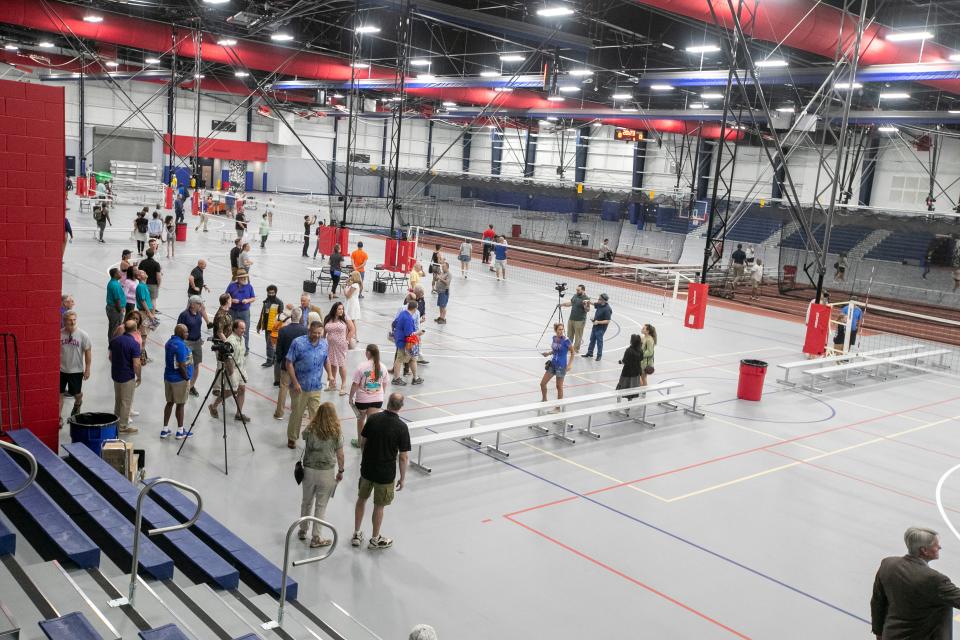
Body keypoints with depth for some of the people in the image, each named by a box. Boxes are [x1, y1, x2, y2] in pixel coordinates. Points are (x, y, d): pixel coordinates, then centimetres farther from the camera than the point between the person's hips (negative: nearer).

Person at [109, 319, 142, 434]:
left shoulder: (114, 340, -1)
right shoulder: (134, 344, -21)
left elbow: (110, 357, 10)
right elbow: (136, 364, -21)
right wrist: (139, 377, -7)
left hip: (115, 374, 7)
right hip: (128, 376, -7)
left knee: (117, 399, 23)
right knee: (126, 402, 6)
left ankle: (116, 420, 35)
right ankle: (123, 426, 14)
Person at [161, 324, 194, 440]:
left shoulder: (169, 342, 6)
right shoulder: (180, 345, -21)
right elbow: (181, 366, -22)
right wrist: (187, 379, -11)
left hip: (168, 377, 8)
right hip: (179, 380, -8)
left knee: (169, 402, 14)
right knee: (180, 404, 3)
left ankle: (165, 429, 19)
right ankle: (180, 431, 13)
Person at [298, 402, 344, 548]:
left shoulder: (310, 429, -10)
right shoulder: (337, 433, -13)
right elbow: (340, 455, -8)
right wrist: (341, 471, 6)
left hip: (309, 470, 2)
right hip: (326, 472, -2)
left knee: (306, 502, 20)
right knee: (321, 506, 9)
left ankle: (303, 531, 37)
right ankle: (316, 538, 17)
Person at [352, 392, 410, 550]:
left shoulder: (373, 418, -8)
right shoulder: (401, 427, -18)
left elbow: (362, 443, 1)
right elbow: (403, 457, -14)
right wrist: (402, 478, -2)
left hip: (367, 468, 3)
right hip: (385, 473, -3)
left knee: (361, 499, 23)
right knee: (379, 506, 14)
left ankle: (356, 534, 34)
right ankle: (375, 539, 30)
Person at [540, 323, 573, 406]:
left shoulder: (566, 340, -17)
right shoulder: (554, 338, 1)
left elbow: (572, 352, -8)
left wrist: (570, 364, -16)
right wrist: (549, 353, 0)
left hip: (561, 366, -6)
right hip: (552, 364, 6)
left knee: (559, 387, 4)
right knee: (542, 383, 8)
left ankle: (558, 407, 16)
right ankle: (544, 400, 31)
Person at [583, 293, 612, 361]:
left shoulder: (607, 309, -26)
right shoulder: (599, 305, -3)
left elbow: (607, 321, -24)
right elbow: (594, 304, 19)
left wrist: (598, 322, -27)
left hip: (601, 328, -8)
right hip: (595, 326, 8)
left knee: (599, 341, 4)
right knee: (592, 340, 18)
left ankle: (599, 355, 19)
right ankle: (590, 353, 32)